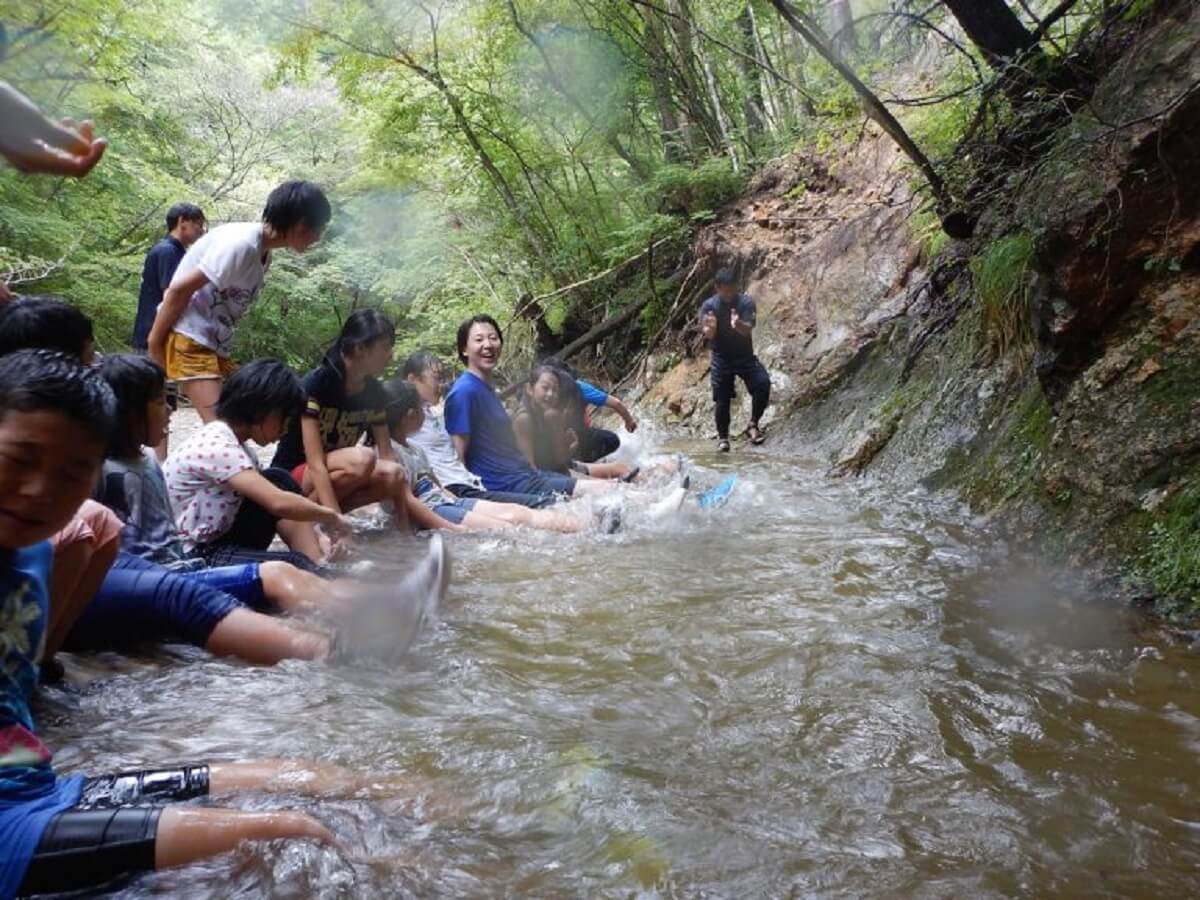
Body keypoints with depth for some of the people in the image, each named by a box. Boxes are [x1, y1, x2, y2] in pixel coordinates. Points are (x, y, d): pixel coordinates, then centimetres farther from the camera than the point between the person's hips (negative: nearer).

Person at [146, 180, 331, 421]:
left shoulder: (264, 254, 9)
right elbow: (180, 289, -19)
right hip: (189, 338, -9)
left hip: (217, 342, 9)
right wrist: (154, 345, -13)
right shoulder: (243, 243, -20)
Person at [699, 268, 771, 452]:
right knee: (722, 400, 1)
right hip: (721, 358, 0)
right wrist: (710, 328, -39)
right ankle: (722, 437, 20)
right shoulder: (709, 306, -7)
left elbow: (748, 330, -20)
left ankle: (754, 423, -3)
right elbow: (707, 335, -14)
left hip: (745, 355, 0)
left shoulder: (746, 303, -8)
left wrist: (738, 325, -44)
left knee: (763, 384, -21)